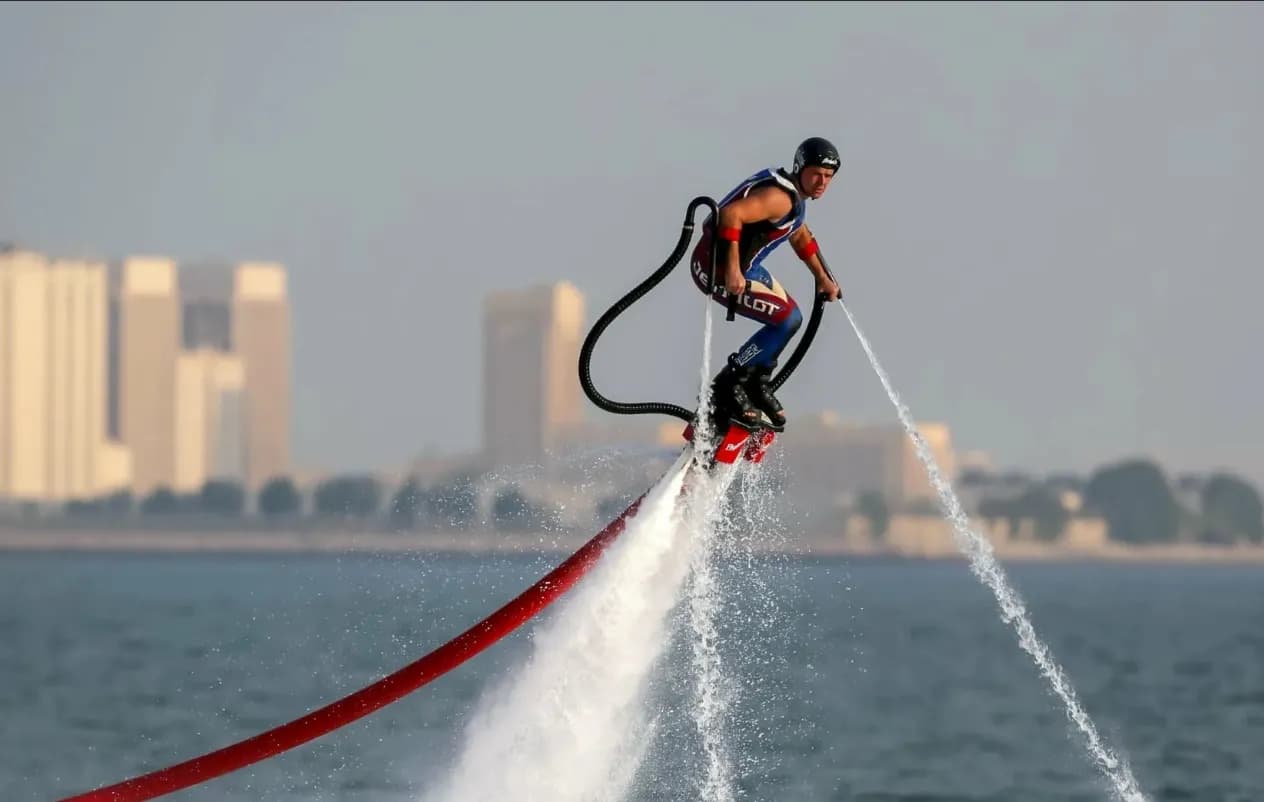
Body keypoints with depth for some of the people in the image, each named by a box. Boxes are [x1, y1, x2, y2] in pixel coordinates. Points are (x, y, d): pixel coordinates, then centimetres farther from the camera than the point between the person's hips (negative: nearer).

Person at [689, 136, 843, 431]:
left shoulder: (795, 194, 10)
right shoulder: (779, 196, -23)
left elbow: (800, 236, 29)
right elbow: (731, 214, -36)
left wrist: (822, 279, 33)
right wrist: (731, 269, -39)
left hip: (744, 265, 11)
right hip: (716, 266, -11)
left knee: (791, 316, 18)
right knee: (787, 319, -16)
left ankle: (757, 383, 28)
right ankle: (727, 386, -8)